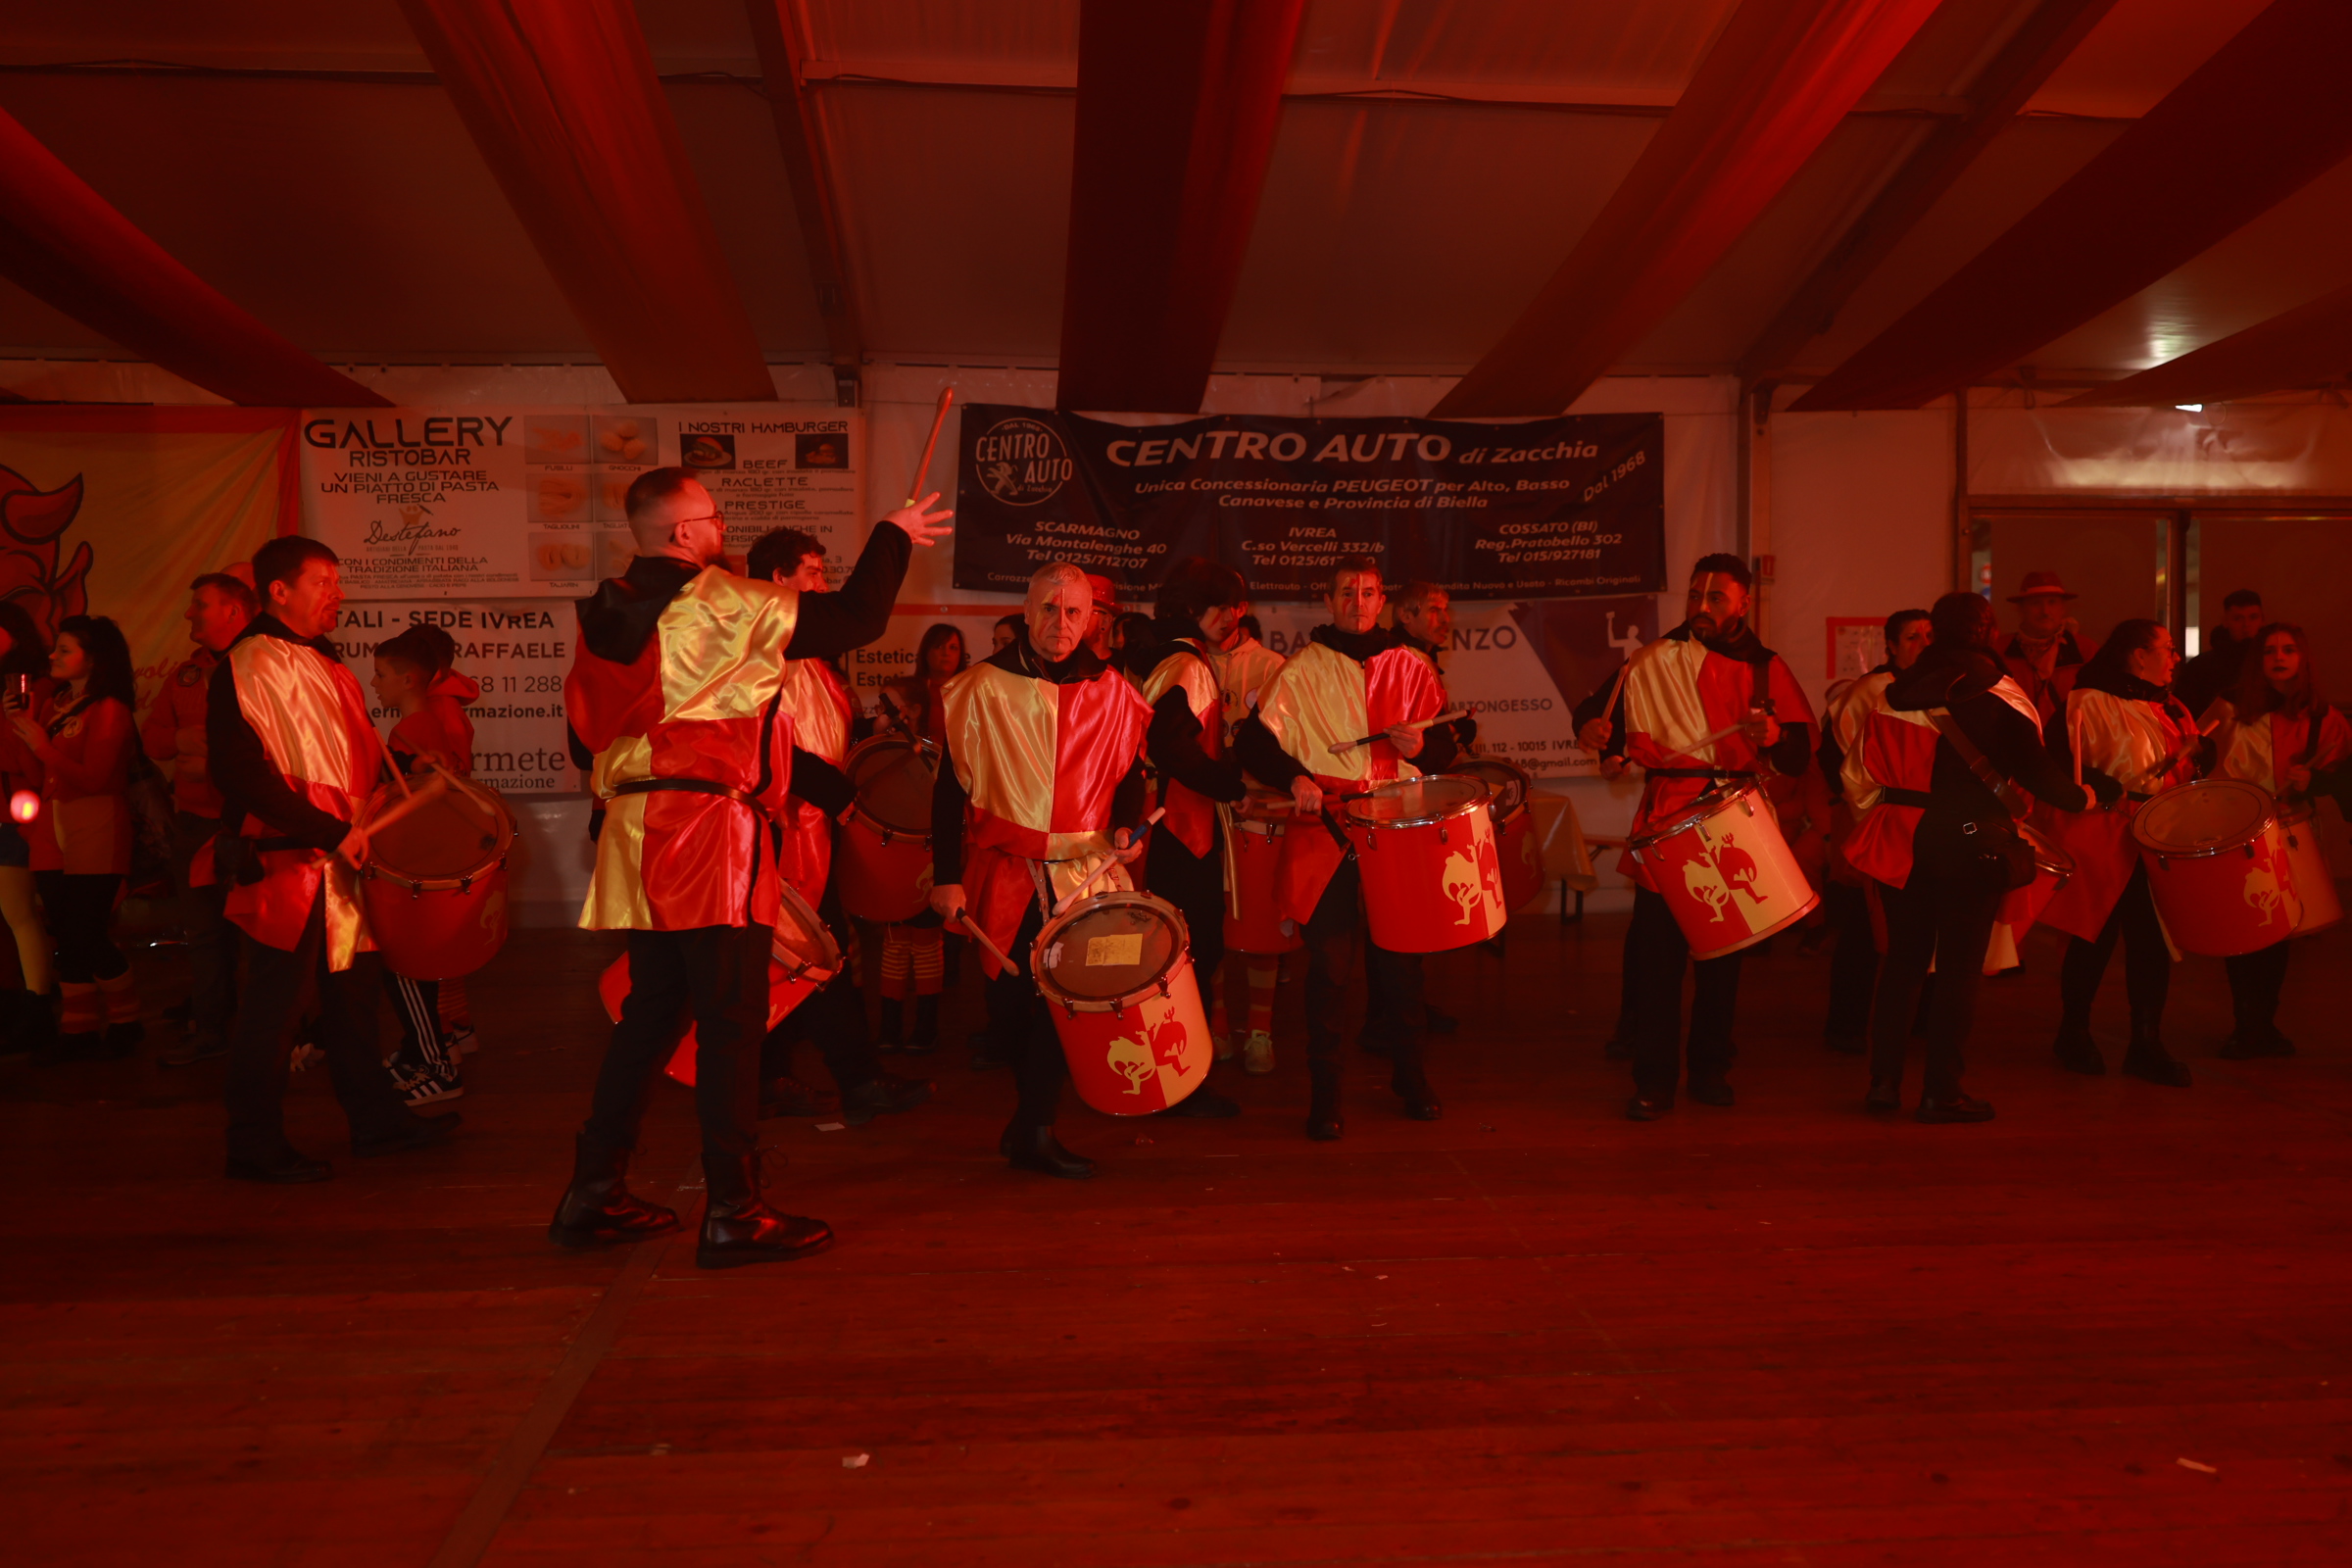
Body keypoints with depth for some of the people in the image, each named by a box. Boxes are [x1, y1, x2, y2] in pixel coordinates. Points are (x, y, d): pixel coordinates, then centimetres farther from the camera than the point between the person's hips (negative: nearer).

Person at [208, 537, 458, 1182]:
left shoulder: (323, 663, 16)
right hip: (285, 861, -9)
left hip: (342, 857, 9)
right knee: (274, 1002, -1)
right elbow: (242, 772, -22)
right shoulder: (247, 666, -13)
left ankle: (375, 1119, 26)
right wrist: (331, 832, -23)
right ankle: (255, 1146, 11)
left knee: (352, 989, 15)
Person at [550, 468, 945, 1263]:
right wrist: (894, 536, 11)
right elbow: (856, 617, -4)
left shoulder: (603, 615, 13)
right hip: (714, 835, -8)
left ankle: (594, 1193, 22)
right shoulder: (728, 604, -8)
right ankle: (733, 1213, 1)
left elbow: (585, 736, 18)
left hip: (636, 837, 8)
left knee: (649, 1011, 17)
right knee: (731, 1021, -4)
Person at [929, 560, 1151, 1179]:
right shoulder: (983, 686, -1)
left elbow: (1129, 771, 15)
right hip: (1006, 872, -1)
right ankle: (1035, 1121, 25)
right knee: (1011, 1005, 3)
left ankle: (1032, 1133, 8)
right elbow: (951, 785, -1)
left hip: (1088, 872, 1)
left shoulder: (1110, 689, 5)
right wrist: (947, 876, -6)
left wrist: (1125, 826, -6)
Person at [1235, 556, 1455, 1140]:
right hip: (1327, 835, -2)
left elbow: (1447, 744, 15)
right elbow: (1255, 741, -1)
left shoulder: (1410, 668, 12)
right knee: (1329, 965, -2)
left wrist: (1421, 747, -7)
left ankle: (1410, 1077, 25)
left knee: (1401, 960, 7)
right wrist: (1295, 777, -18)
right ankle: (1324, 1096, 8)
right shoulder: (1301, 670, 5)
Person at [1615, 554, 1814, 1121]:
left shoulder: (1765, 668, 8)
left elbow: (1800, 754, 3)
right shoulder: (1653, 664, 4)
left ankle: (1711, 1070, 24)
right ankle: (1654, 1080, 3)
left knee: (1723, 955, 9)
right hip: (1668, 823, -2)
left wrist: (1774, 735, -18)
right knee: (1656, 952, -6)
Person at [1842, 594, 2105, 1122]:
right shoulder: (1997, 697, -7)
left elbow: (1859, 772, 8)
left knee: (1904, 958, 12)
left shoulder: (1895, 692, 6)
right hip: (1968, 840, -4)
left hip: (1902, 840, 5)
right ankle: (1942, 1092, 5)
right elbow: (2036, 771, -7)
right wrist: (2081, 798, 10)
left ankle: (1884, 1081, 14)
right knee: (1959, 965, 2)